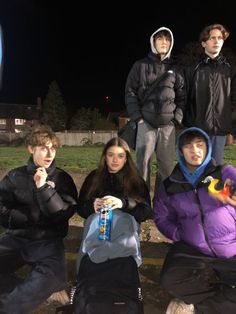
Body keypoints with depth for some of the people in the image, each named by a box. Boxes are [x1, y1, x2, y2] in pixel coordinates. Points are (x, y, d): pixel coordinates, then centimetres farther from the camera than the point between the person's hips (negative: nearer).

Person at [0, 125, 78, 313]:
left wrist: (44, 188, -16)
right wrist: (37, 216, -10)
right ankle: (29, 295, -6)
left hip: (48, 241, -1)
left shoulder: (63, 179, 1)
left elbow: (63, 214, -8)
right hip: (16, 238, 2)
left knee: (52, 277, -31)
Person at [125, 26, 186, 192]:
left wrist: (177, 119, 0)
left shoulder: (175, 70, 15)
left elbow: (182, 97, 14)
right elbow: (130, 93, 2)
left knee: (167, 166, 3)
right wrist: (137, 118, -7)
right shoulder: (140, 66, 7)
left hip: (168, 125, 3)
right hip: (145, 124, -2)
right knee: (143, 164, -2)